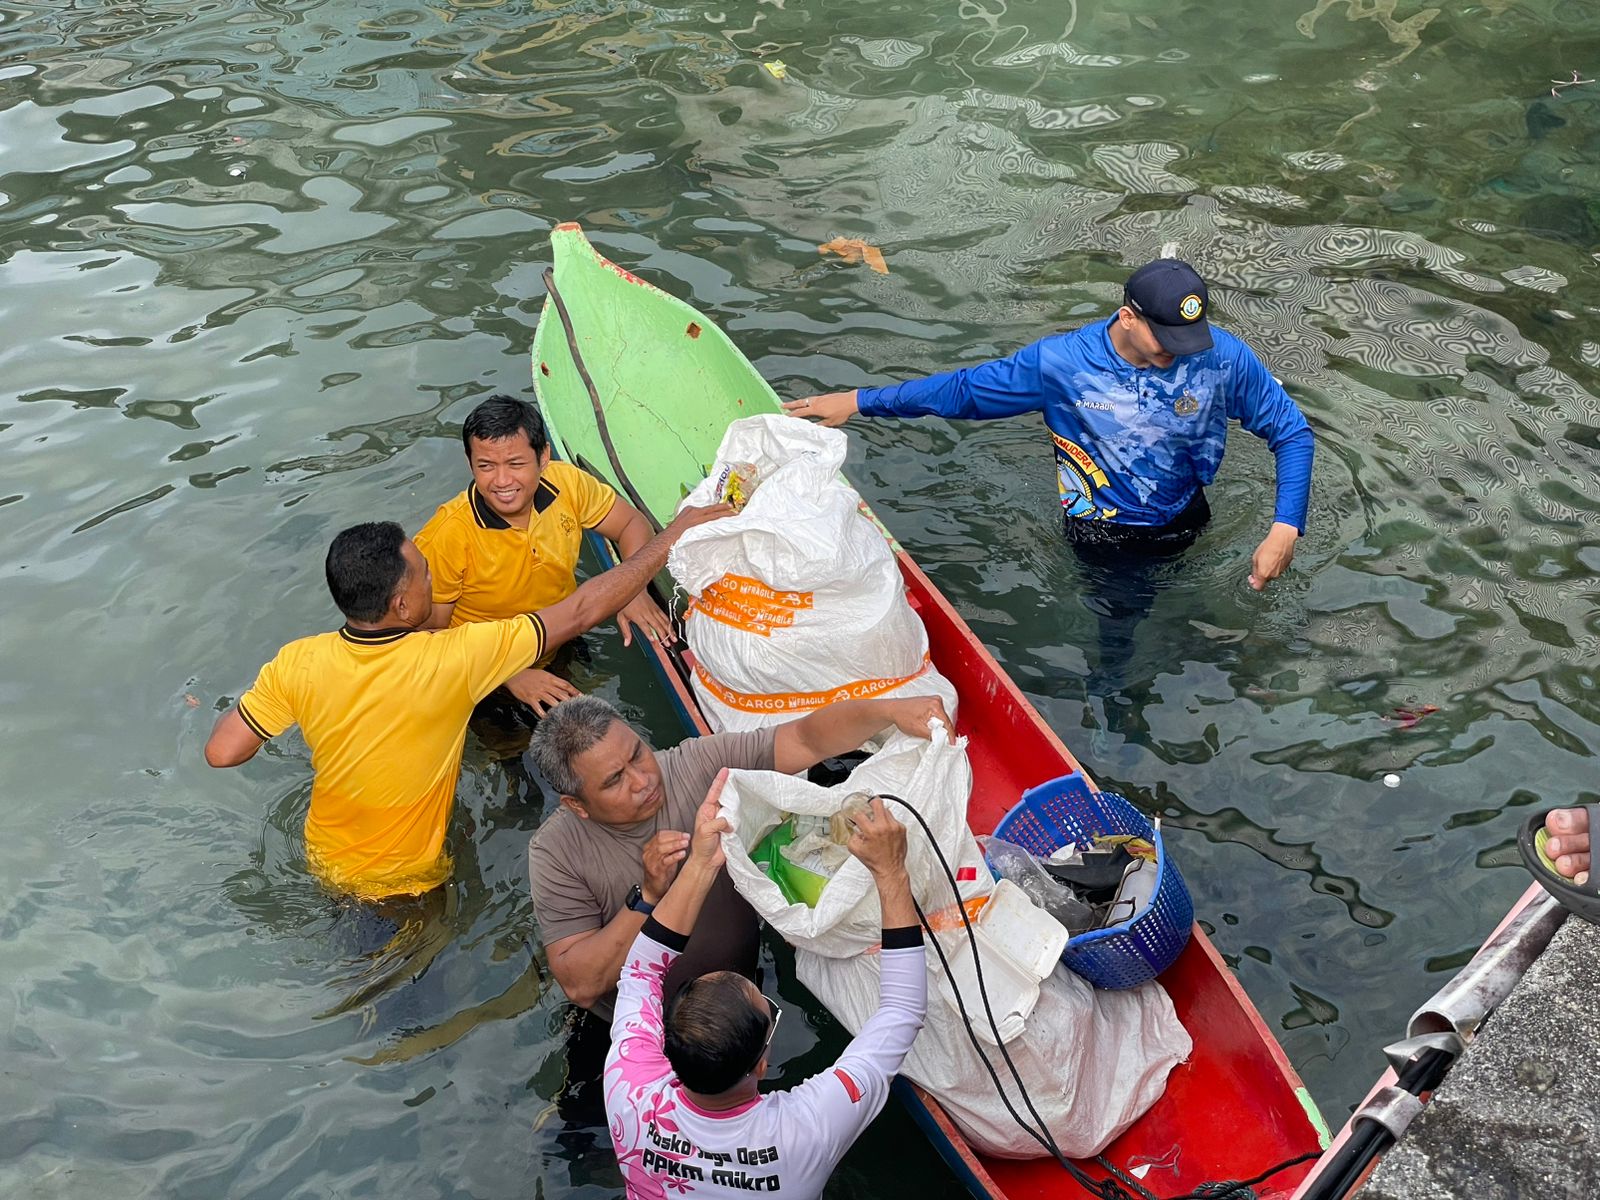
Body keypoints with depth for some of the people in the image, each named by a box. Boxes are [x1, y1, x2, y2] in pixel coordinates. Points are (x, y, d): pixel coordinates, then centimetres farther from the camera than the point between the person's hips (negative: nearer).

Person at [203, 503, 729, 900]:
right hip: (406, 880, -3)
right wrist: (672, 537, -22)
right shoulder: (453, 661, -34)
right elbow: (580, 613, -30)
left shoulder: (298, 664, -24)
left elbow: (222, 752, -16)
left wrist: (241, 706, 7)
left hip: (324, 862, 4)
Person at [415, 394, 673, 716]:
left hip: (565, 651, 4)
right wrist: (510, 676, -26)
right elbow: (432, 636, -17)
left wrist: (634, 589, -18)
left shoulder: (566, 484, -14)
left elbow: (632, 523, 1)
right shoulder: (446, 537, -26)